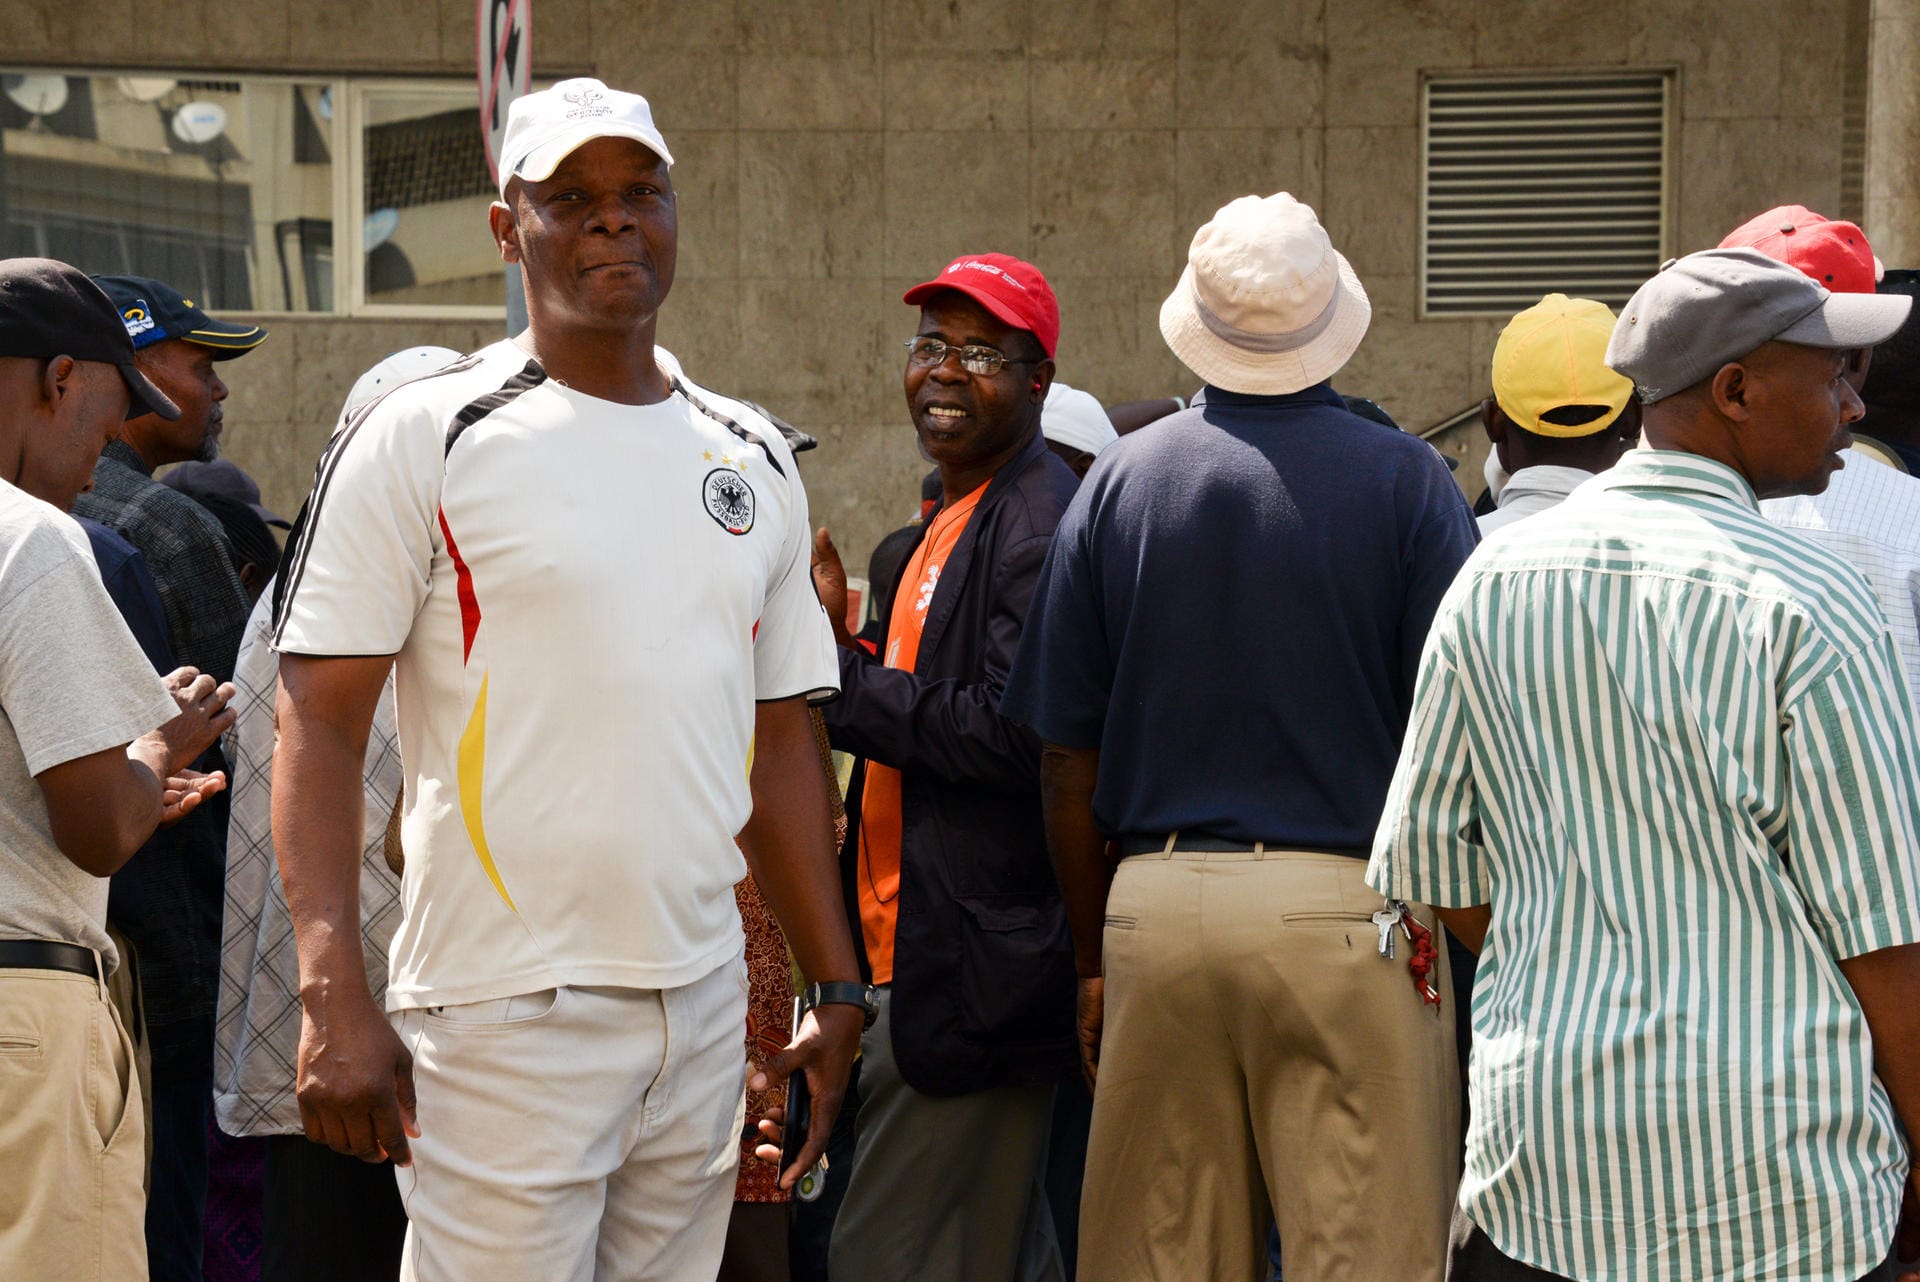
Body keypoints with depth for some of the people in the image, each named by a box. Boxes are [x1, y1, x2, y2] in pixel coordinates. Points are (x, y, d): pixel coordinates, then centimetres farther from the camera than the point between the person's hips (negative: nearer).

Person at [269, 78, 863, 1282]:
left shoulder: (753, 459, 14)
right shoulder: (426, 438, -3)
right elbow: (321, 729, -7)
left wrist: (838, 990, 13)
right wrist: (335, 999, -17)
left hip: (706, 1008, 5)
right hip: (504, 1010, -5)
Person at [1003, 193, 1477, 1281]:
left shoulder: (1120, 480, 6)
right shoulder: (1404, 479, -1)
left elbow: (1070, 759, 7)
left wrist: (1093, 955, 15)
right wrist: (1453, 924, 6)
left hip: (1156, 905, 3)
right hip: (1349, 905, -3)